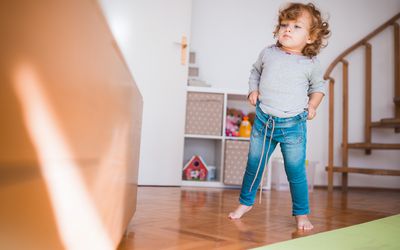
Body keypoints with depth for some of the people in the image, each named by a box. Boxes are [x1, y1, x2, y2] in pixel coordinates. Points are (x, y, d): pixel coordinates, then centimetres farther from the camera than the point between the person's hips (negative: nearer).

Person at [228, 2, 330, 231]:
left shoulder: (311, 64, -2)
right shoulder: (268, 53, 1)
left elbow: (319, 86, 15)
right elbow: (255, 72, 19)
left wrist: (312, 106, 1)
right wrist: (253, 90, 3)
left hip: (293, 125, -2)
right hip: (263, 120, 2)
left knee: (296, 171, 4)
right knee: (254, 165, 12)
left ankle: (302, 213, 23)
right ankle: (246, 202, 33)